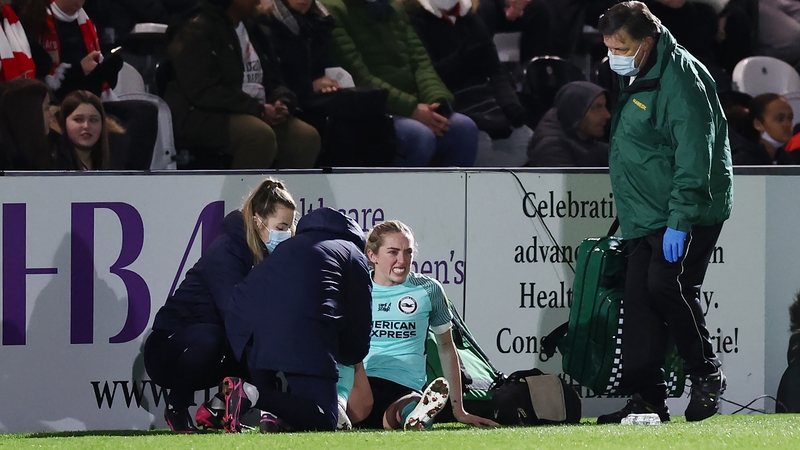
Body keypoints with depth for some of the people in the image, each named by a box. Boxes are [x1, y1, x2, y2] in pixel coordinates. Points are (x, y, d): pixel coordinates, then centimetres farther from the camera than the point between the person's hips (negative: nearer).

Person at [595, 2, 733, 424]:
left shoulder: (681, 79, -16)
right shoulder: (636, 77, 15)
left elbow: (693, 154, -21)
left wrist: (680, 221, -25)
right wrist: (630, 214, 22)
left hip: (687, 215, -10)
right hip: (646, 216, 10)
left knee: (666, 285, -20)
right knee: (639, 298, 3)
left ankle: (706, 376, -4)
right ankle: (646, 398, 5)